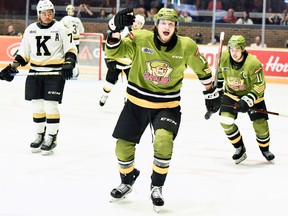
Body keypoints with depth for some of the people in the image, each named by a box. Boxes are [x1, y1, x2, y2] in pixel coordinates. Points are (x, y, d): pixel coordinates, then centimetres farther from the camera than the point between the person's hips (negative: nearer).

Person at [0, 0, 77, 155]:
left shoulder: (61, 28, -4)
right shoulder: (30, 30, 8)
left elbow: (71, 49, -4)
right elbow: (23, 53, 14)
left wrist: (68, 64, -20)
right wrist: (13, 67, 6)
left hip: (55, 73, -4)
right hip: (35, 73, 4)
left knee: (51, 105, -8)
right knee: (37, 105, 6)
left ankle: (51, 139, 1)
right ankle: (40, 136, 20)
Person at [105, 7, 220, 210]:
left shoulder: (186, 46, -11)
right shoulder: (139, 39, -14)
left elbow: (202, 68, 4)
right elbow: (113, 52, -17)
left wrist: (211, 94, 12)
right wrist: (116, 29, -34)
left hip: (167, 106, -1)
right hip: (137, 102, 1)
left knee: (163, 142, -24)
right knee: (123, 146, 6)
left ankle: (157, 187, 0)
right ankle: (127, 181, 37)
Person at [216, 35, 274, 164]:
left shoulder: (253, 63, -31)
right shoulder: (224, 58, -18)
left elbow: (260, 86, -24)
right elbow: (220, 71, 6)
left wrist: (247, 101, -32)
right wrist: (217, 87, 11)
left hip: (252, 95, -3)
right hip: (231, 94, 3)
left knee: (260, 124, -2)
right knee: (225, 120, -14)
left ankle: (265, 149, 29)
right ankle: (240, 149, 6)